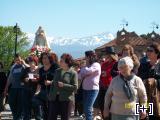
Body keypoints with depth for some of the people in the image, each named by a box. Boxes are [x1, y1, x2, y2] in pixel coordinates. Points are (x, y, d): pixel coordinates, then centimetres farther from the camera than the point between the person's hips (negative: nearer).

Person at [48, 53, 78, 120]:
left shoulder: (73, 73, -5)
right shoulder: (57, 71, 12)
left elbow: (75, 87, -12)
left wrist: (63, 85, -18)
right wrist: (50, 94, 10)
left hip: (66, 99, -5)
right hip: (54, 98, 5)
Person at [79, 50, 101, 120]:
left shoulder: (96, 65, -5)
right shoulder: (88, 66, 20)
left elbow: (87, 71, -18)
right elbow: (80, 76, 16)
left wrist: (83, 68, 3)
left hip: (93, 89, -8)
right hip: (85, 89, 8)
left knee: (88, 109, -13)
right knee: (85, 109, 8)